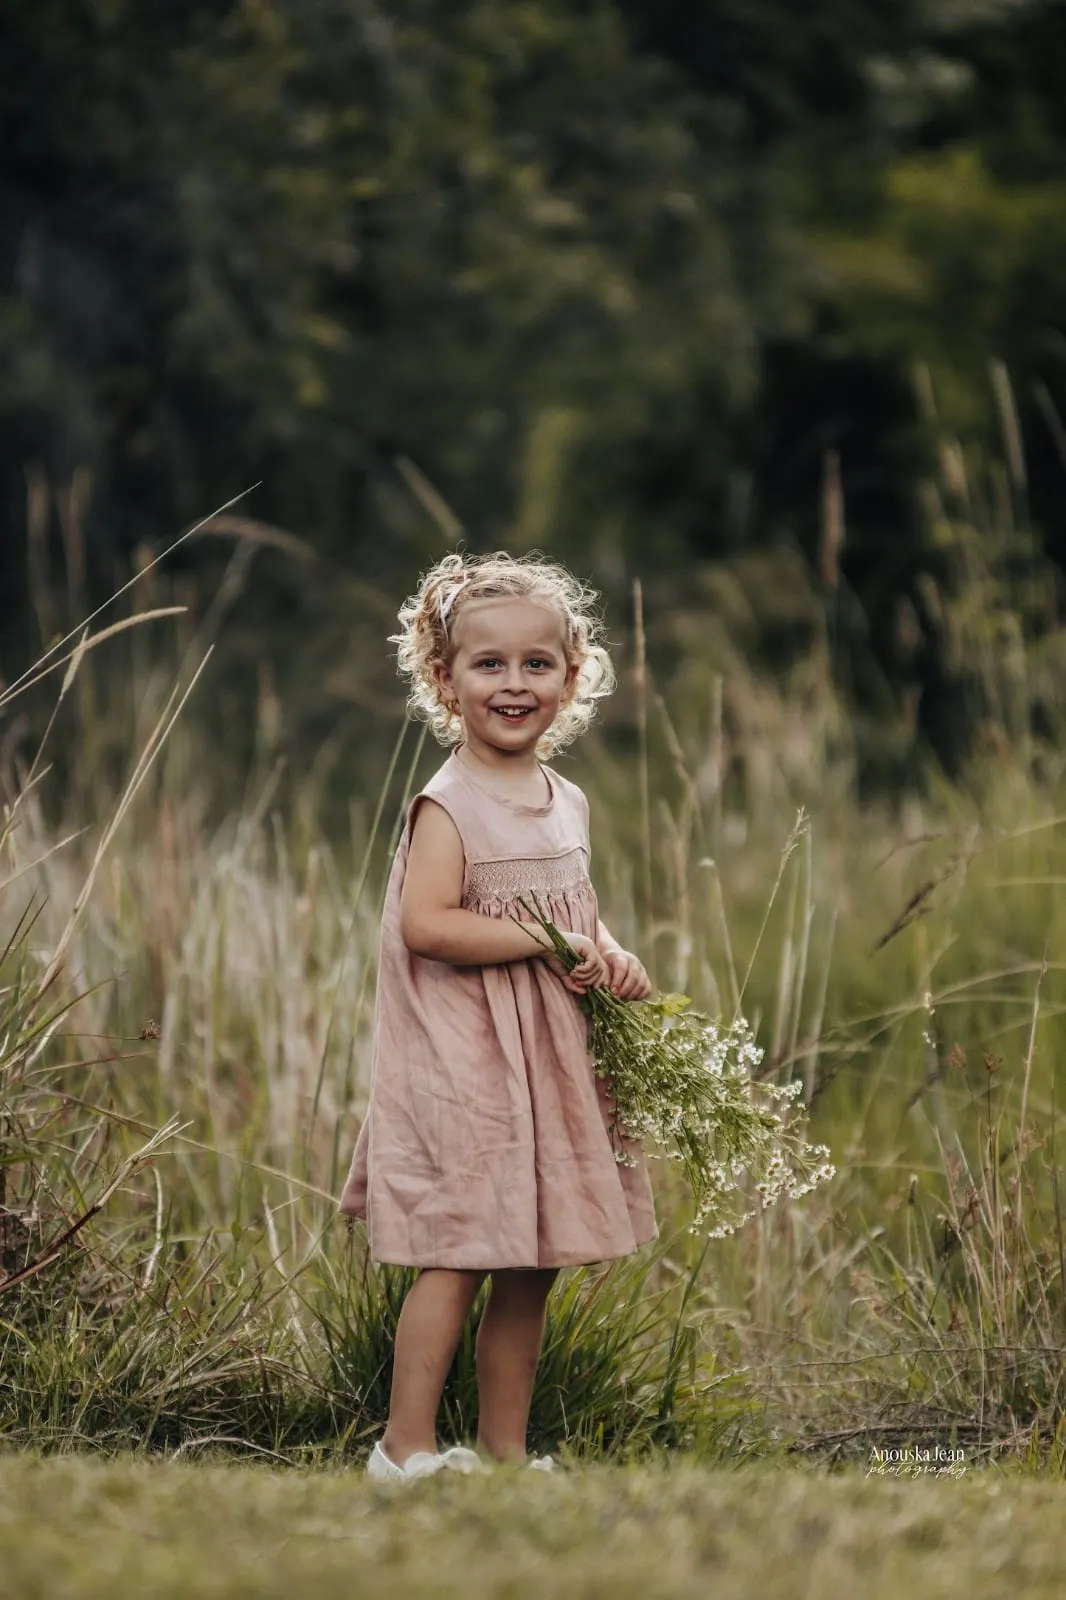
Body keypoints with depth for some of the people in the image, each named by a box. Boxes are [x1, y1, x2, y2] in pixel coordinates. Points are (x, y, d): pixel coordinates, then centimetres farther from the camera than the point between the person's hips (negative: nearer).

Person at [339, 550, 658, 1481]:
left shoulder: (567, 803, 12)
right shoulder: (449, 806, -12)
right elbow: (426, 922, -22)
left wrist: (609, 956, 2)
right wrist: (545, 942, -20)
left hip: (552, 1062, 8)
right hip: (464, 1063, -7)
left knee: (532, 1268, 9)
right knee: (460, 1257, -10)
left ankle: (505, 1449, 16)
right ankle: (407, 1448, -4)